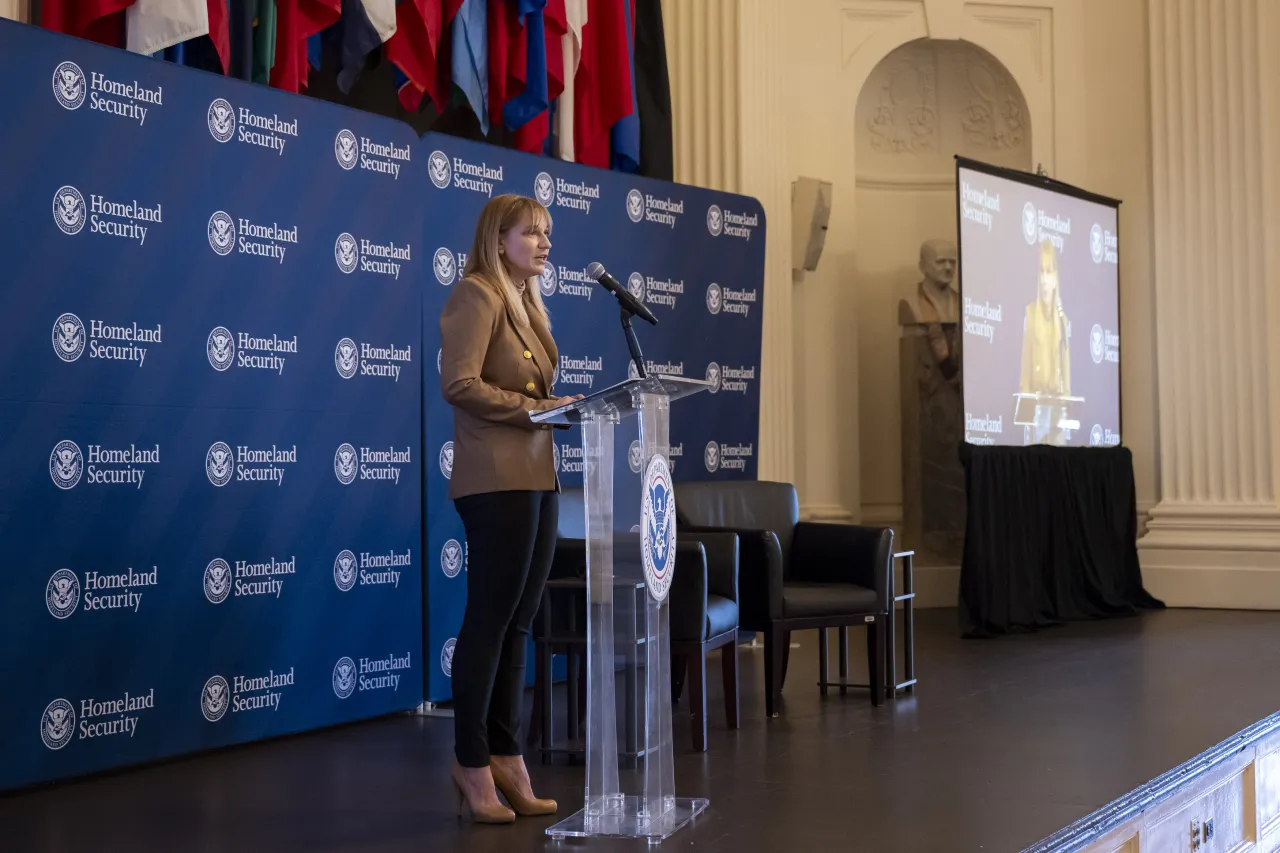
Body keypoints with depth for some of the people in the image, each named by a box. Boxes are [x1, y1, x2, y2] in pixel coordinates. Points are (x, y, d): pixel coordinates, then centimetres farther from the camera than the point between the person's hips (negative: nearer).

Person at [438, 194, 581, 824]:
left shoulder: (526, 302, 20)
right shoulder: (477, 294, -6)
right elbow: (459, 382, -18)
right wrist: (536, 408, -16)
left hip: (537, 477, 9)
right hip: (497, 478, -9)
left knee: (518, 623, 9)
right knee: (490, 619, -4)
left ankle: (505, 758, 16)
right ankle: (473, 764, 5)